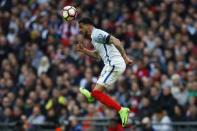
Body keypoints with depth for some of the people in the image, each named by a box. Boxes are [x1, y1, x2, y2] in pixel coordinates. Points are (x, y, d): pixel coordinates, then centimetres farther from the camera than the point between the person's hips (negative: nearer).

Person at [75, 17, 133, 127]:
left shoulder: (96, 34, -11)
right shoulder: (95, 36, 21)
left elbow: (116, 41, -23)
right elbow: (97, 55, 35)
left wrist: (124, 57, -27)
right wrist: (83, 50, 25)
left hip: (114, 64, -10)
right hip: (112, 64, 10)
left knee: (97, 92, -16)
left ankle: (121, 110, -19)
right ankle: (92, 96, 65)